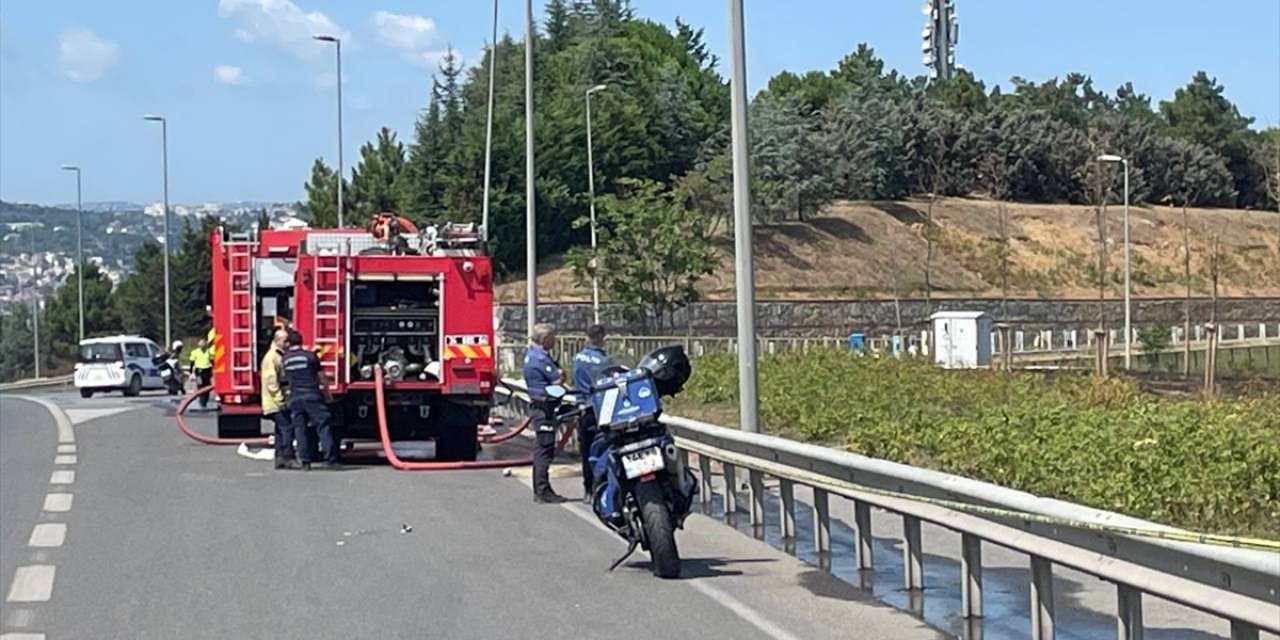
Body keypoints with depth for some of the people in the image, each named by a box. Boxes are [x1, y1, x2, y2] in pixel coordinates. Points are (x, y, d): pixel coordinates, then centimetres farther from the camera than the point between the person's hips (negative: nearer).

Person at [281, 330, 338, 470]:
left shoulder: (284, 359, 8)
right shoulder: (310, 355, -3)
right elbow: (321, 376, 1)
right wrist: (327, 392, 14)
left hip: (294, 397, 3)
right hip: (312, 395, -3)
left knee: (299, 428, 6)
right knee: (322, 425, -2)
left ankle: (304, 460, 3)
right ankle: (329, 458, -8)